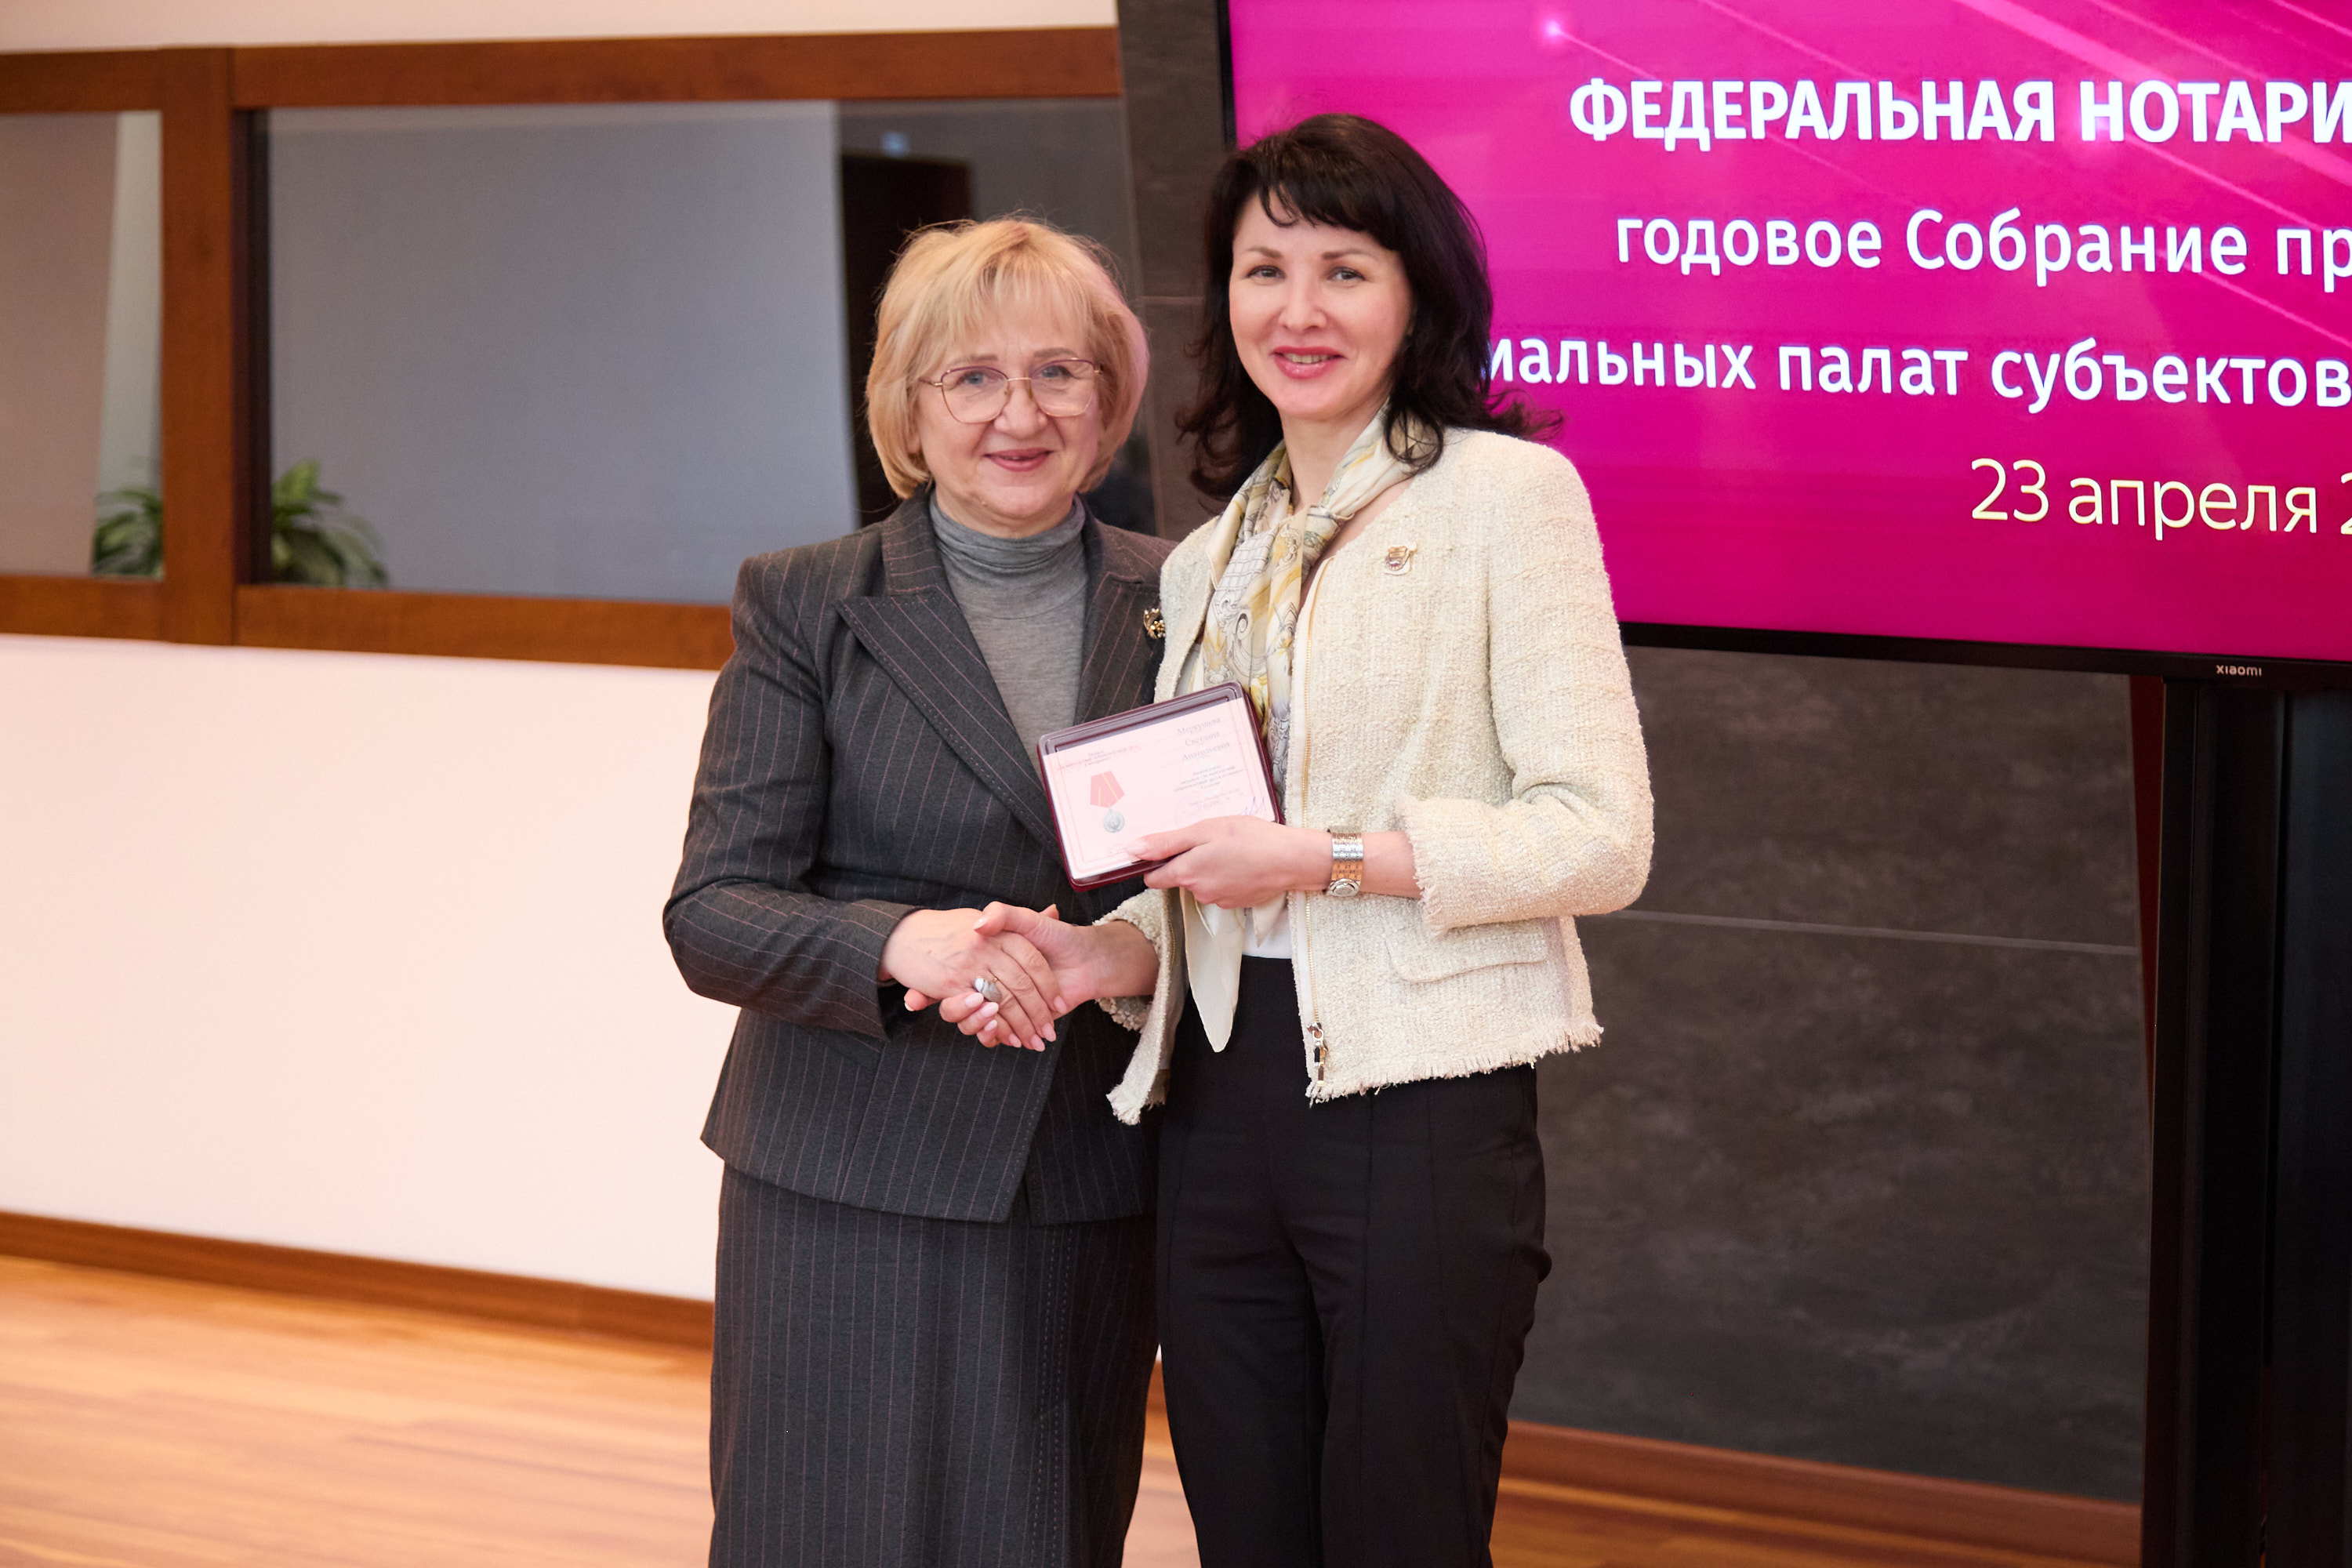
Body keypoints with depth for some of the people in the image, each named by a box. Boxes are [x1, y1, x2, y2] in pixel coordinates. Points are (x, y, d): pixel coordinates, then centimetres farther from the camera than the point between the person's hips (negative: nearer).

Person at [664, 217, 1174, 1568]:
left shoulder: (1176, 602, 7)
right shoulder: (807, 607, 0)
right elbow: (711, 916, -6)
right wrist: (899, 942, -24)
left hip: (1089, 1195, 3)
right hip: (857, 1195, -2)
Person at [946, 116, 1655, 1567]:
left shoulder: (1503, 493, -3)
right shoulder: (1208, 562, 16)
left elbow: (1600, 837, -10)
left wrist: (1324, 857, -16)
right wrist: (1115, 953, -1)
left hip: (1420, 1109, -6)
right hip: (1226, 1110, 6)